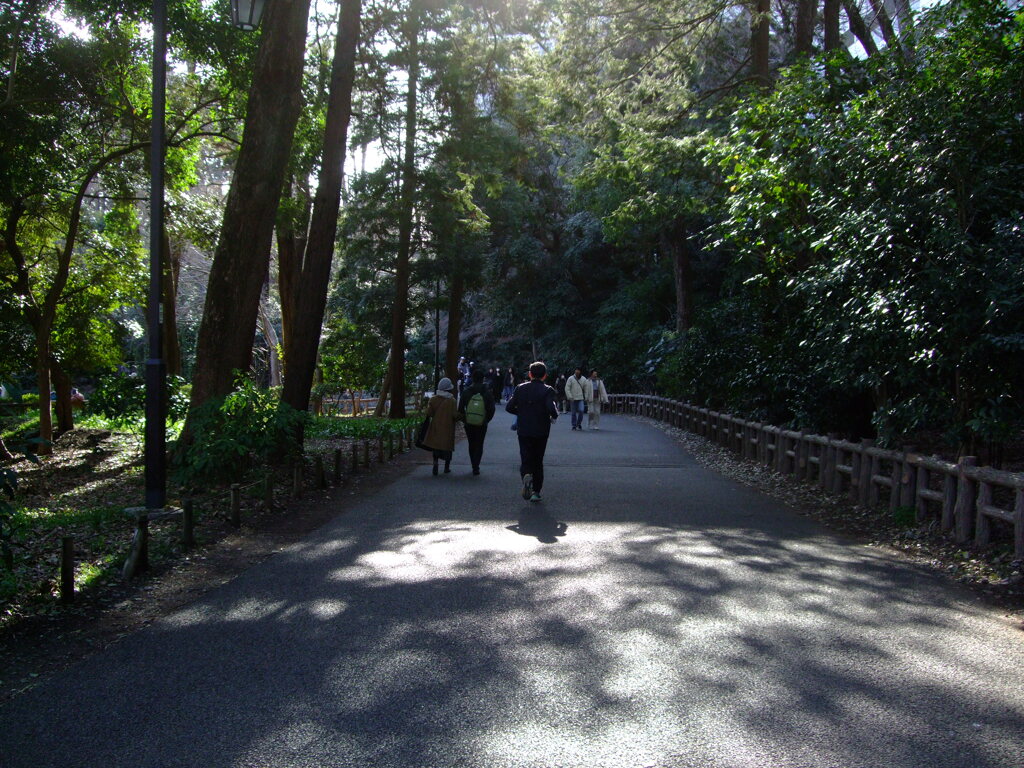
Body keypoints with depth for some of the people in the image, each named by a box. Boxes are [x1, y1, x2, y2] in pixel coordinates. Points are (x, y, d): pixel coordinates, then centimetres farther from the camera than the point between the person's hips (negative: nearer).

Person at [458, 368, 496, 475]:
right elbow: (491, 409, -5)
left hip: (469, 423, 1)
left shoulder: (466, 391, -5)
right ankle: (476, 467, -8)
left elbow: (460, 409, -2)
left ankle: (474, 466, 21)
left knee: (471, 445, 16)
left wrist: (464, 420, 10)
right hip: (482, 425, -1)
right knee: (479, 445, 5)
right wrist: (487, 420, 9)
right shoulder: (488, 392, -7)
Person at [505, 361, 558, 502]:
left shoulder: (520, 388, 1)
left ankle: (526, 475, -28)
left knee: (525, 460, 5)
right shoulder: (547, 391, -9)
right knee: (538, 461, 12)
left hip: (524, 431, 1)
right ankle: (536, 491, 14)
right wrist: (554, 415, 0)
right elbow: (552, 409, -22)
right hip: (541, 432, -1)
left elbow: (509, 407, 1)